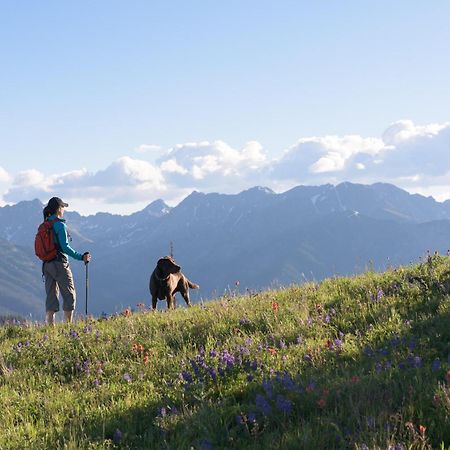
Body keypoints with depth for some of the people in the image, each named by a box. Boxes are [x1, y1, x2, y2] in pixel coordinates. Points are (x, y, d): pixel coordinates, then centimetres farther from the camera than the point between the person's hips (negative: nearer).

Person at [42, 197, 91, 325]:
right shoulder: (60, 225, -12)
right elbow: (65, 247, -19)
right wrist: (80, 257, -15)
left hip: (47, 265, 7)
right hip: (60, 264, -7)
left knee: (51, 297, 8)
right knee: (69, 296, 3)